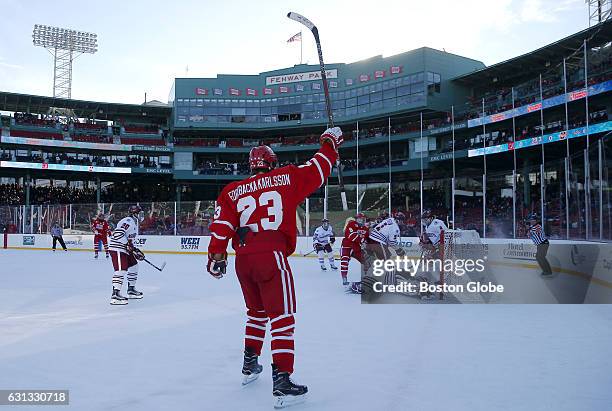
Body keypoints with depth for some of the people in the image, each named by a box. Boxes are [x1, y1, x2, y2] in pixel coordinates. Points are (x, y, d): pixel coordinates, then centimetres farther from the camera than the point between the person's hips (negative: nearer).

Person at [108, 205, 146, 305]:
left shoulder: (134, 223, 19)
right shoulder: (128, 221, -15)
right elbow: (118, 233, -28)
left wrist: (135, 250, 17)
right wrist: (128, 245, -27)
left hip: (124, 250, 11)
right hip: (117, 249, -11)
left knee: (134, 266, 18)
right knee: (121, 270, -19)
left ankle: (131, 290, 29)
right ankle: (115, 295, -21)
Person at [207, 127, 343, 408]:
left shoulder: (233, 190, 15)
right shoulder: (286, 178, 7)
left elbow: (222, 224, 7)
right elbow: (318, 169, 13)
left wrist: (216, 255, 11)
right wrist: (330, 142, 29)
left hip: (243, 259, 6)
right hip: (271, 255, -5)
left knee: (257, 311, 25)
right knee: (282, 317, -4)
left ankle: (250, 365, 36)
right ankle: (281, 382, -9)